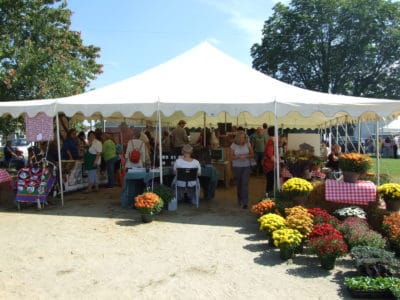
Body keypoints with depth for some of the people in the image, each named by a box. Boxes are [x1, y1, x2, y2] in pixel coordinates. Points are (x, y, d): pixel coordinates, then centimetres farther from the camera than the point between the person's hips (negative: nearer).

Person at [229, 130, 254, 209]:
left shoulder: (248, 144, -1)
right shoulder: (233, 146, -5)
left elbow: (252, 154, 5)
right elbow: (230, 157, -4)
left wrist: (246, 156, -15)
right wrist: (238, 156, -20)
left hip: (246, 166, 0)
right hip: (237, 167, 0)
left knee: (245, 184, -10)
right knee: (238, 184, 10)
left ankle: (245, 202, -10)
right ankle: (240, 200, 28)